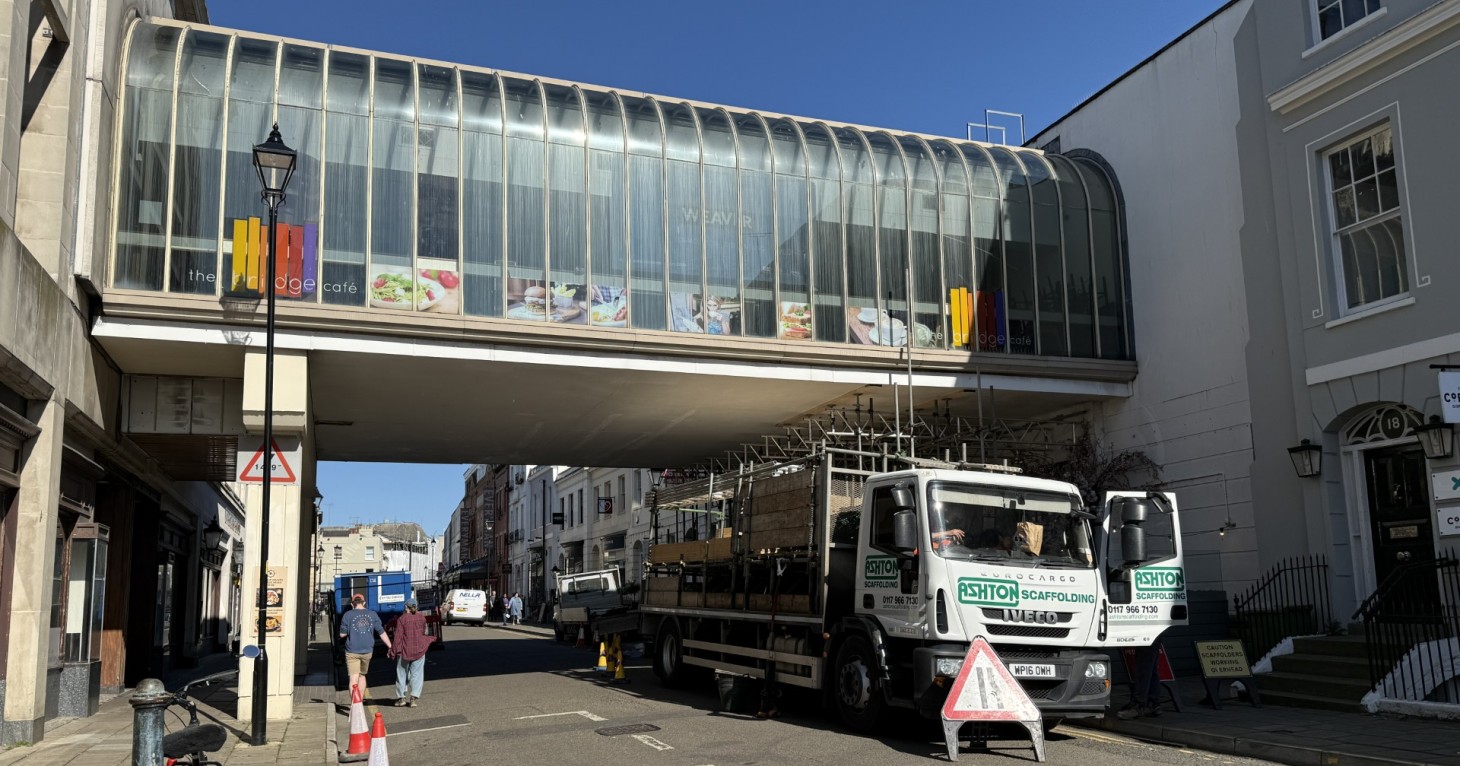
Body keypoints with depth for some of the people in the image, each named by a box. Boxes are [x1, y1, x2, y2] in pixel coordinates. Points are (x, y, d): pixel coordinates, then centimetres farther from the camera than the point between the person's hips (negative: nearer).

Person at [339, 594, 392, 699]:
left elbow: (342, 634, -3)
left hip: (352, 652, -3)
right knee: (362, 675, 20)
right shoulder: (373, 615, 4)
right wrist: (390, 647, 7)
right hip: (367, 651, 3)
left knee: (353, 678, -5)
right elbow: (381, 632, 3)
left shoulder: (348, 615, -4)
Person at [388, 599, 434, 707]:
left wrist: (393, 650, -2)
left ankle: (401, 697, 15)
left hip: (404, 650, -2)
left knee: (402, 674, 12)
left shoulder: (402, 619, -7)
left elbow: (398, 636, -8)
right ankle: (413, 698, -5)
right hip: (419, 650, 2)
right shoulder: (422, 618, 1)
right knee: (416, 674, 4)